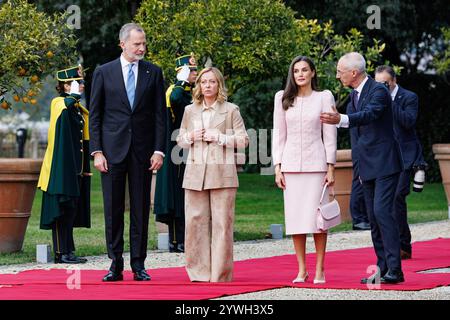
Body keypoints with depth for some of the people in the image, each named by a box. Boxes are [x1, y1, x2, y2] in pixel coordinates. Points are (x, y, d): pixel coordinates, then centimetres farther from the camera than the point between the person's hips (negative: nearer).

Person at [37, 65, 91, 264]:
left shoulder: (80, 110, 18)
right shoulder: (58, 104, -6)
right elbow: (67, 106, -33)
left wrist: (85, 170, 16)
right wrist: (75, 94, -19)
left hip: (76, 168, 8)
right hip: (62, 167, -8)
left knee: (71, 210, 9)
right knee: (62, 208, -8)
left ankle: (67, 251, 13)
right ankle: (61, 253, -6)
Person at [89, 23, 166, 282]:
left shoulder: (154, 73, 6)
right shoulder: (104, 73, 3)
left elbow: (160, 114, 5)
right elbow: (95, 115, 3)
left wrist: (159, 150, -4)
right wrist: (97, 151, -5)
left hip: (142, 151, 1)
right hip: (113, 150, -1)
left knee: (141, 209, 3)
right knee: (113, 209, 1)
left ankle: (139, 265, 7)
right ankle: (116, 265, 6)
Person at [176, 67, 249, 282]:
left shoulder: (230, 110, 6)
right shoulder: (190, 111, 15)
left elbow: (243, 140, 3)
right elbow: (180, 140, 21)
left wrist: (219, 137, -8)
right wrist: (191, 137, 0)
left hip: (222, 173, -3)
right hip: (195, 173, 3)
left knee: (222, 222, -5)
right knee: (195, 221, 0)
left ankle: (220, 273, -1)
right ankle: (199, 271, 6)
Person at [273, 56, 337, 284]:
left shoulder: (324, 97, 3)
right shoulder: (283, 98, 9)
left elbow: (330, 135, 2)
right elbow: (278, 135, 9)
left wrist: (331, 168, -3)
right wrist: (277, 167, 2)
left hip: (316, 164, -2)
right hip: (291, 165, 2)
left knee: (316, 217, -5)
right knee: (295, 218, 1)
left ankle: (319, 270, 0)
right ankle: (301, 270, 7)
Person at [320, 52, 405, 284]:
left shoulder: (379, 91, -14)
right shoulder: (354, 95, 12)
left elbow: (369, 114, -35)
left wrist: (341, 119, -52)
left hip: (385, 163, -9)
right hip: (368, 167, 9)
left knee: (382, 211, -18)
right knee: (374, 219, 7)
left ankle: (395, 269, -18)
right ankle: (382, 270, 11)